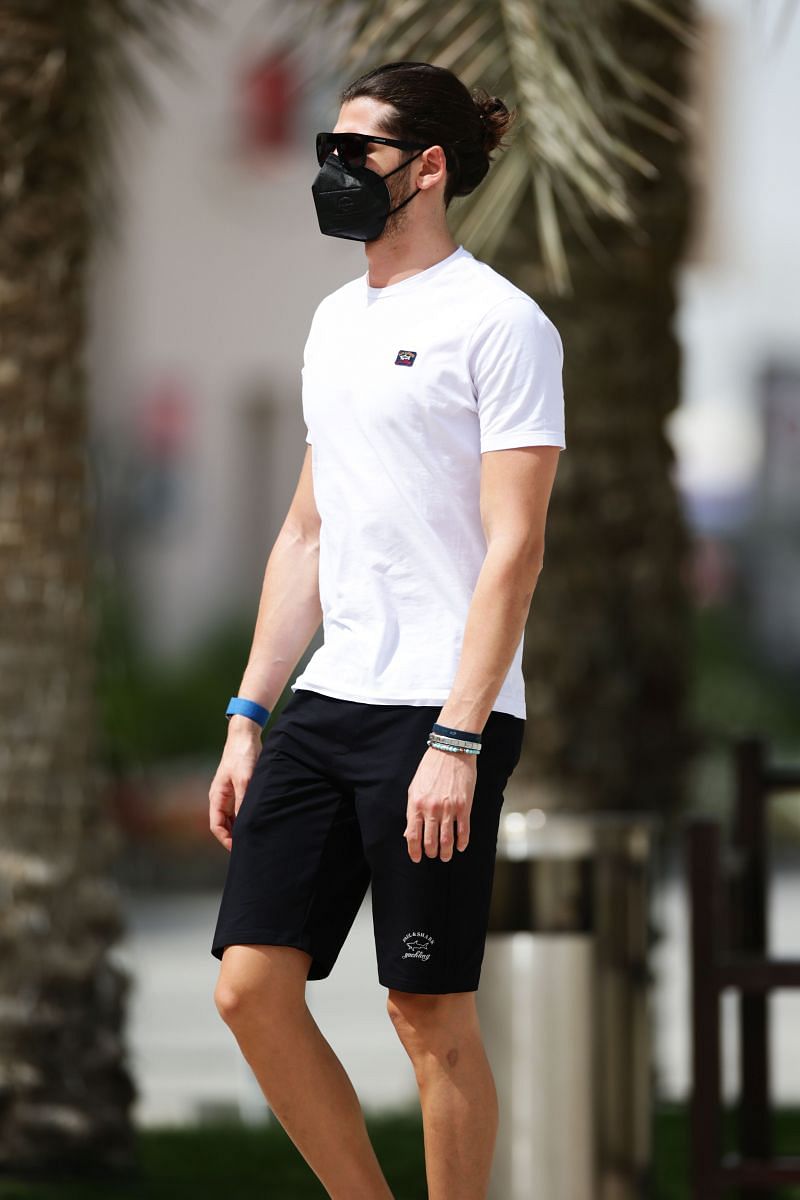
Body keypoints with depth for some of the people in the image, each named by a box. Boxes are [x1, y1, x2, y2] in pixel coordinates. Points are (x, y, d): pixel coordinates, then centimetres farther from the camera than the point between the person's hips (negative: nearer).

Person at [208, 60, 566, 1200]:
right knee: (251, 986, 1)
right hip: (326, 706, 7)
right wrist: (249, 717, 15)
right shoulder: (337, 320, 18)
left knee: (431, 1012, -3)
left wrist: (456, 742, -19)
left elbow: (514, 548, -12)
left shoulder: (499, 321, -6)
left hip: (440, 713, -7)